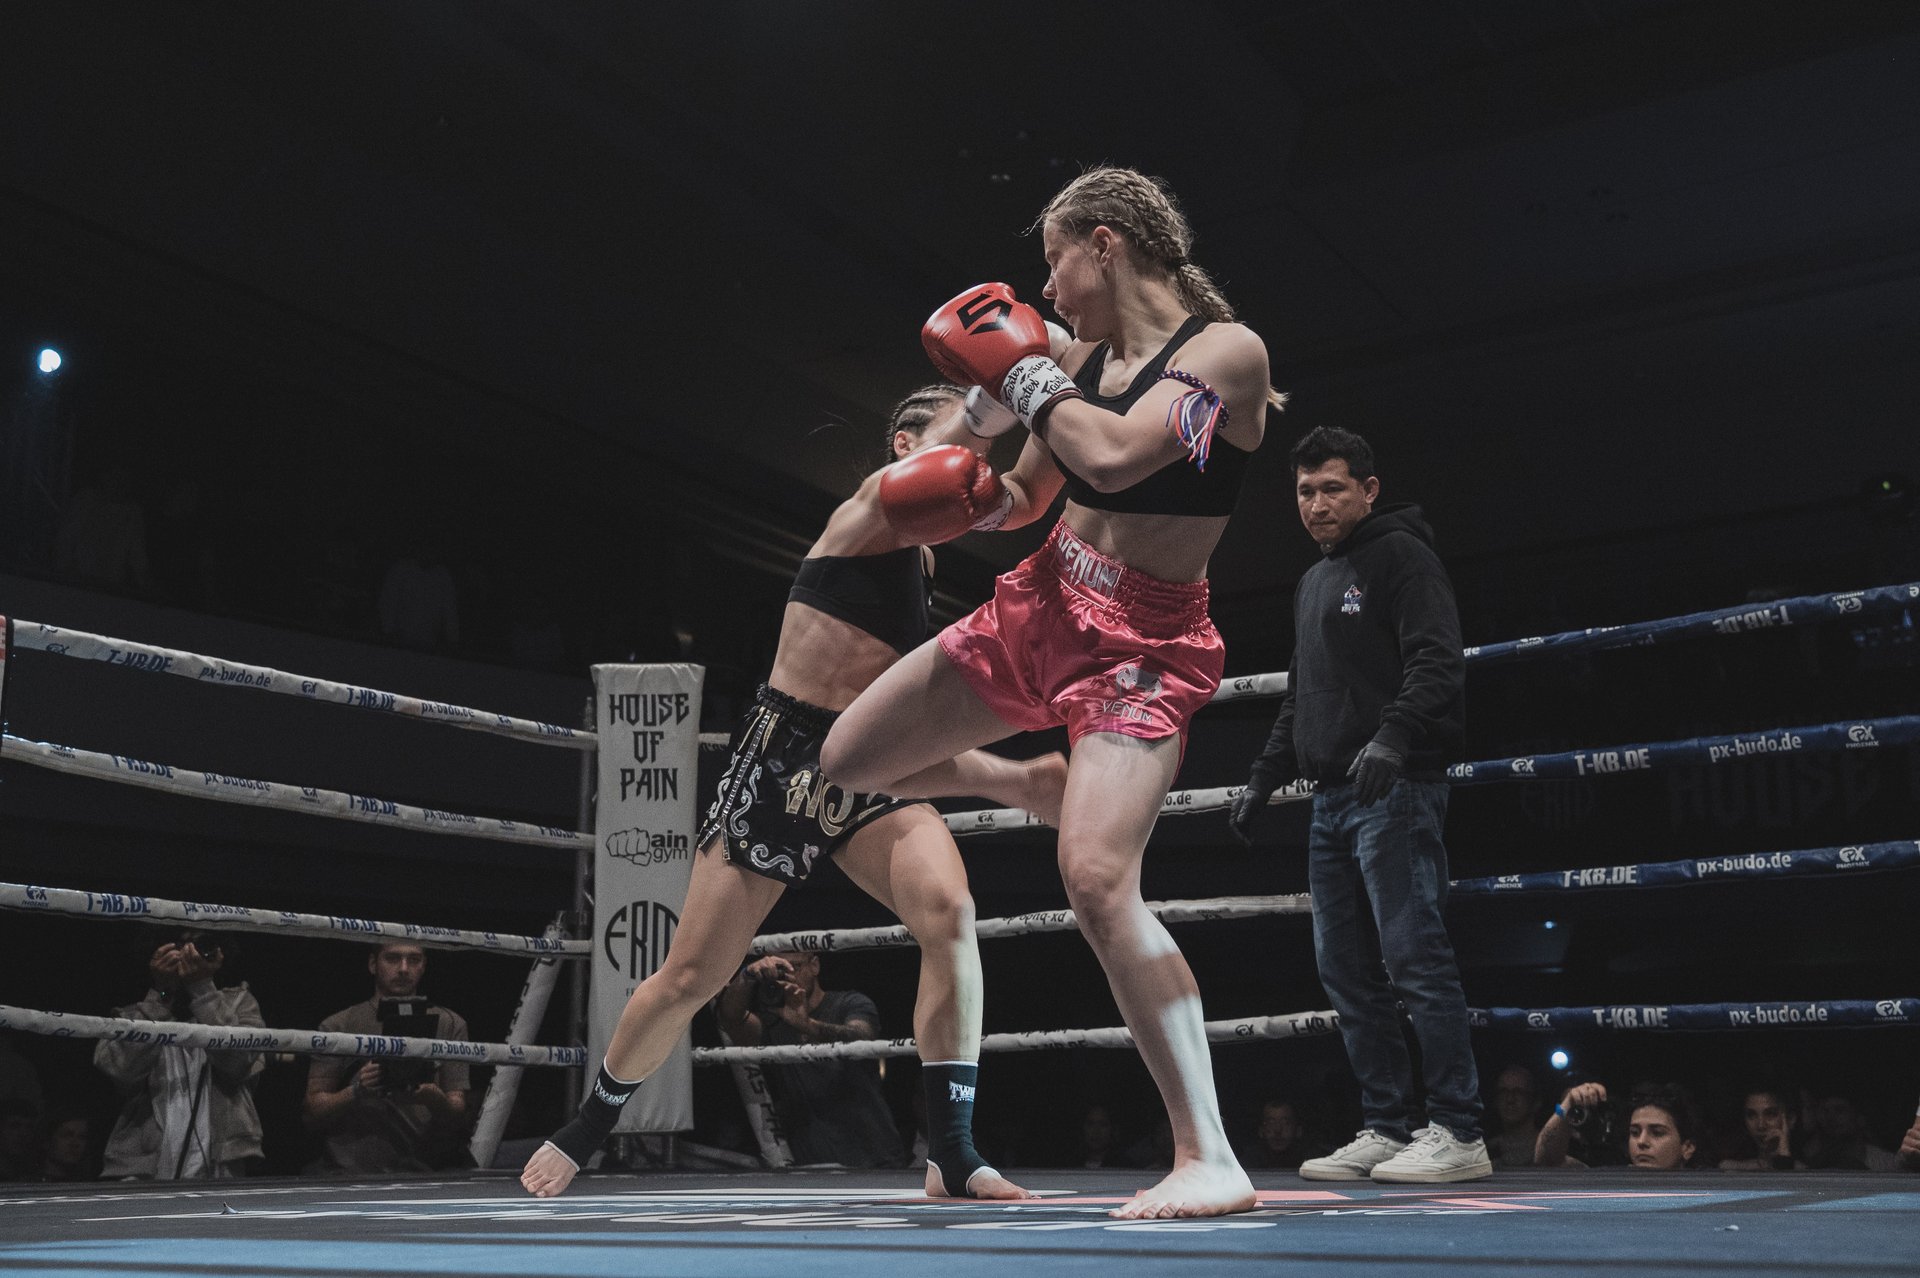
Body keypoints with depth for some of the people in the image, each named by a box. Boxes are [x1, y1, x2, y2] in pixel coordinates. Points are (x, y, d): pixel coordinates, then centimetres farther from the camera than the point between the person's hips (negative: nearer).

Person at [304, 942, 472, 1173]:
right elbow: (312, 1115, 6)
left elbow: (458, 1117, 8)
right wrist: (356, 1091, -11)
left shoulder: (450, 1024, 14)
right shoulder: (337, 1026, 10)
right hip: (350, 1175, -1)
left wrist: (435, 1099, -14)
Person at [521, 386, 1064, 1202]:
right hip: (782, 758, -6)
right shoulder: (880, 499, -2)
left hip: (869, 772, 6)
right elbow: (963, 494, -28)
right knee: (691, 977, 4)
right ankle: (587, 1128, 31)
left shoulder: (920, 565, 18)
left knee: (949, 911, -24)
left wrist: (1013, 781, 5)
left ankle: (953, 1157, -20)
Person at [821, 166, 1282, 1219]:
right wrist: (983, 424, 1)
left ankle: (1210, 1159, -16)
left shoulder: (1228, 350, -12)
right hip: (1036, 606, 8)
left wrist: (1023, 371, -12)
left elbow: (1114, 458, -28)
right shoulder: (1085, 355, 10)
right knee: (846, 764, 14)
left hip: (1142, 640, -8)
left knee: (1097, 878, -26)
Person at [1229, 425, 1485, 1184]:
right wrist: (1265, 777, 23)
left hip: (1395, 791, -9)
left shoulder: (1400, 556, -2)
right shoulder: (1312, 584, 24)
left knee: (1414, 957, -10)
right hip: (1332, 799, 9)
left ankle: (1458, 1134, -5)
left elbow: (1437, 663, -15)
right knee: (1344, 968, 7)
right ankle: (1386, 1130, 14)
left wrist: (1392, 735, -29)